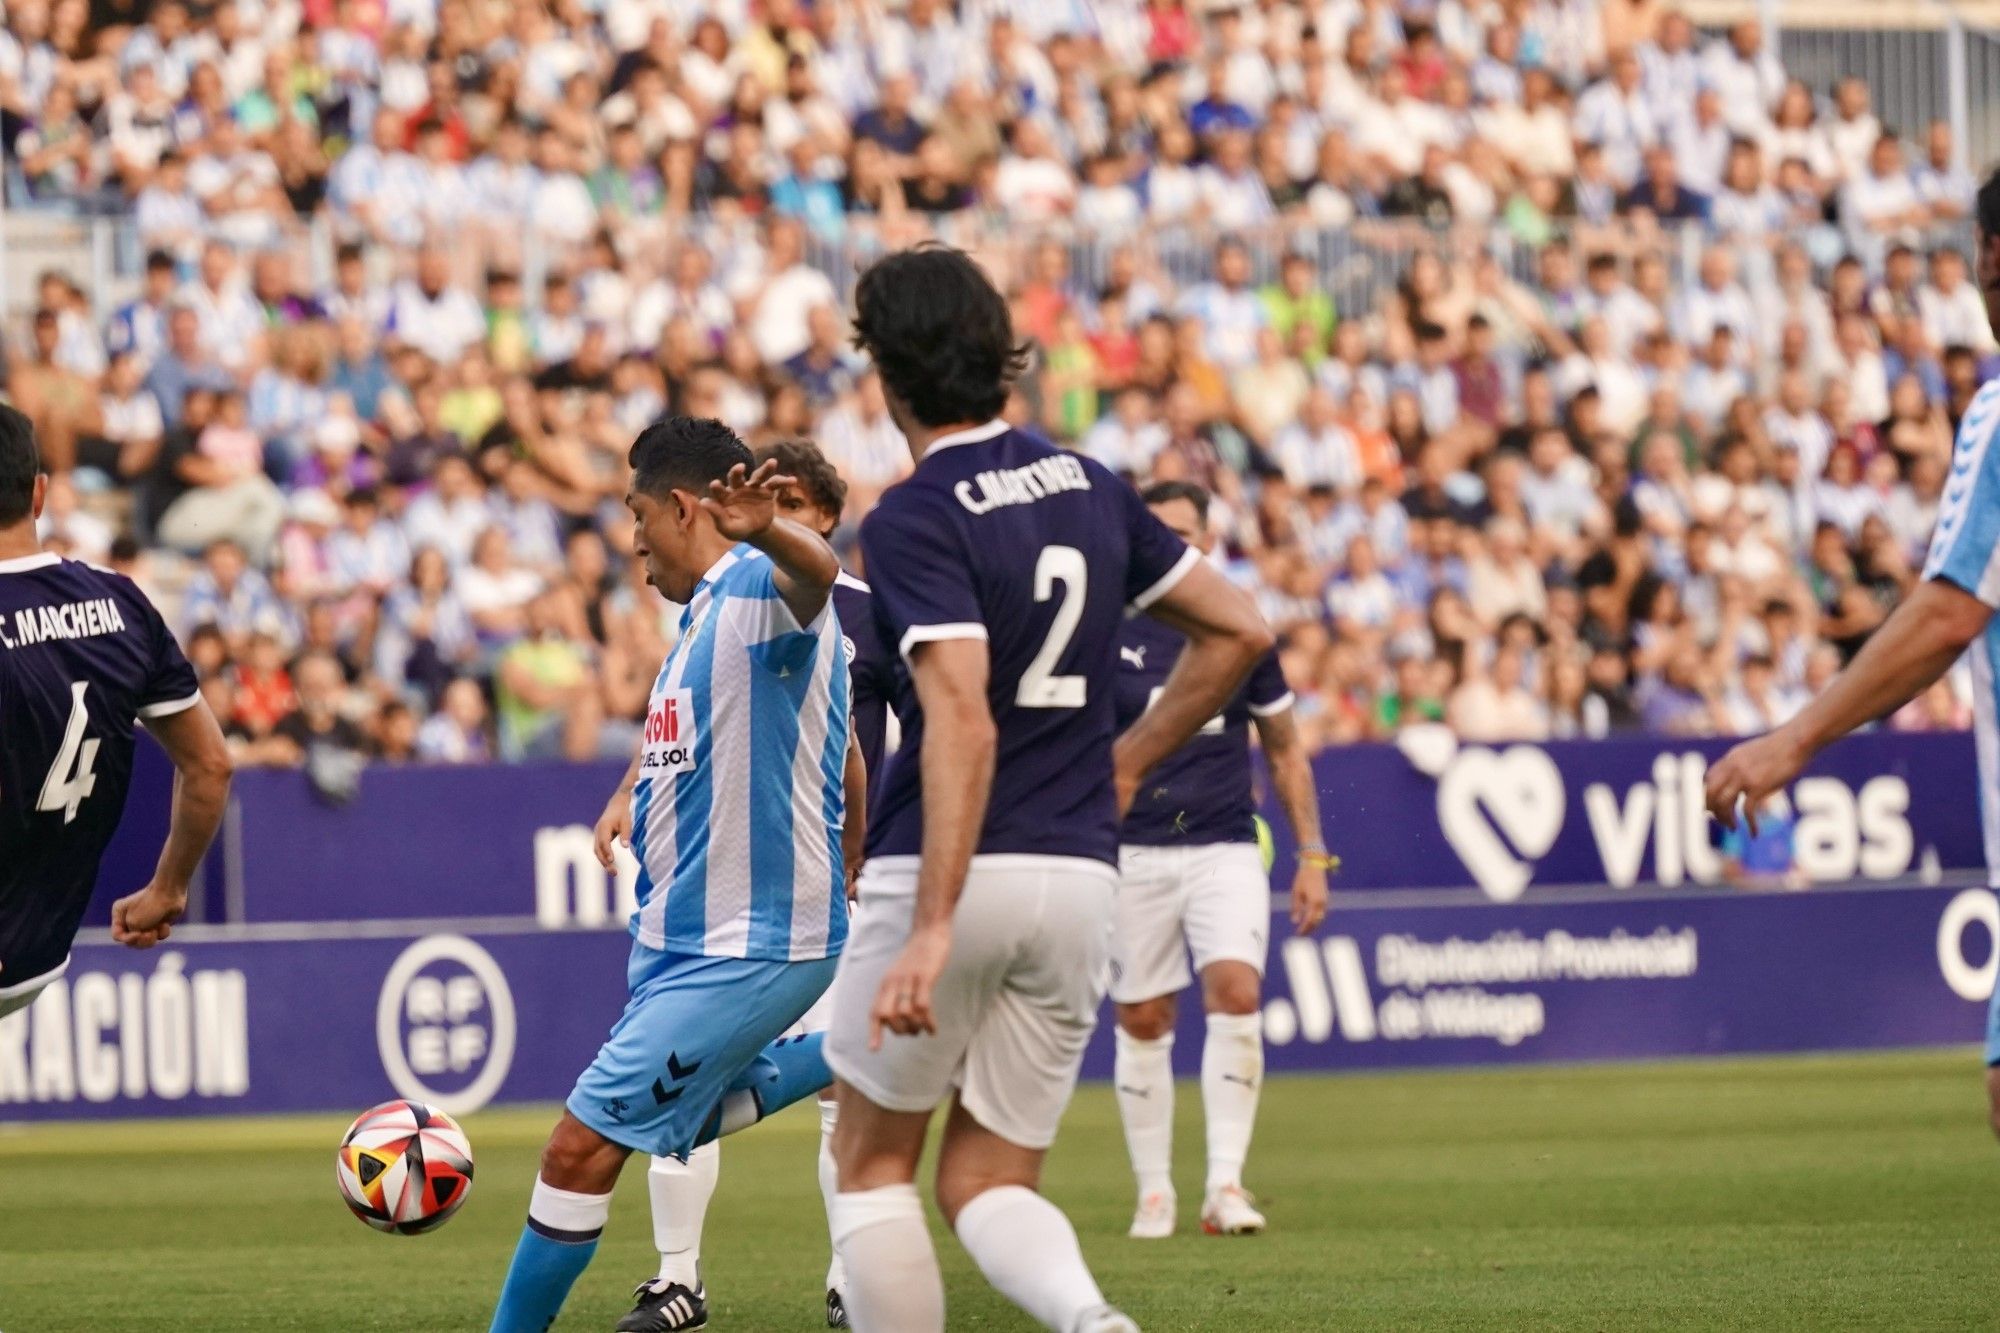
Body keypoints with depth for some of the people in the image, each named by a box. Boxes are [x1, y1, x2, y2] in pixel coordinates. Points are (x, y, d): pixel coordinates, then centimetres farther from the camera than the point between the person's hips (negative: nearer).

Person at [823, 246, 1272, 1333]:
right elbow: (1237, 630, 15)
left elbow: (963, 723, -24)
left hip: (951, 871, -6)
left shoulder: (912, 521, -13)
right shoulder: (1089, 489, 9)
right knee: (986, 1183, 9)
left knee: (871, 1163, 12)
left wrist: (932, 927, -28)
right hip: (1079, 877, 6)